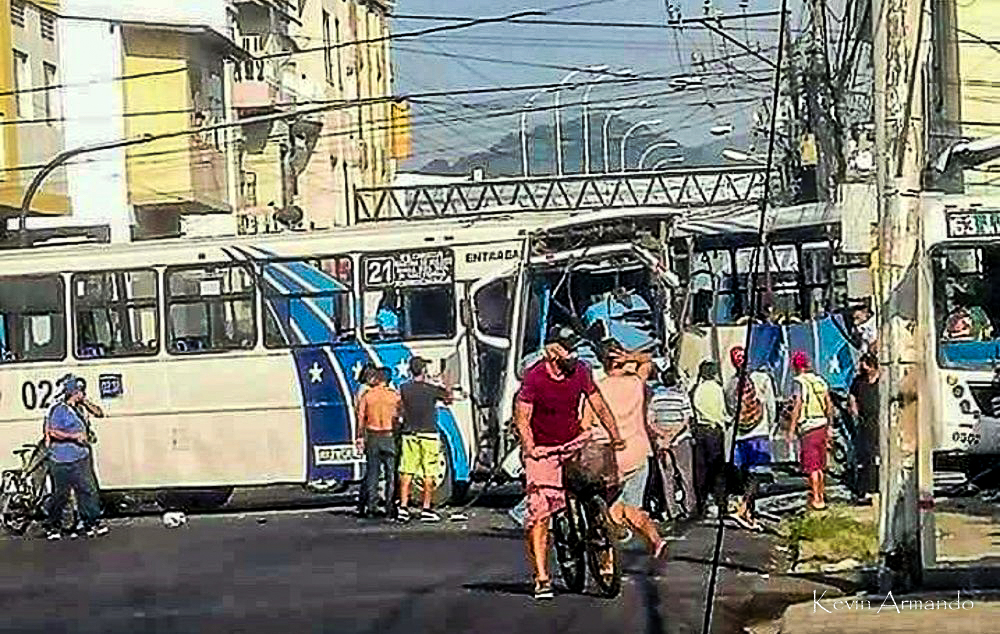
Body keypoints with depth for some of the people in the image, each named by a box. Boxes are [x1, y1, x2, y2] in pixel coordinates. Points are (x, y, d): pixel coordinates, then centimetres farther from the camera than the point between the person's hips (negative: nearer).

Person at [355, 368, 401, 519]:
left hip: (372, 437, 2)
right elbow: (399, 418, -3)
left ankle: (369, 508, 5)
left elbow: (361, 418, 1)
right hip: (389, 437, -2)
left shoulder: (366, 395, 1)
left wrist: (360, 438, 5)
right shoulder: (394, 395, -4)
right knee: (391, 474, 3)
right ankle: (390, 508, 0)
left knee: (372, 473, 8)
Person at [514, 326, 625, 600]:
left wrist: (615, 436, -5)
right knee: (539, 512, -12)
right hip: (543, 450, -4)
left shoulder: (580, 371, -4)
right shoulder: (534, 377, -16)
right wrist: (530, 448, -28)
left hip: (575, 443, 4)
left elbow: (599, 406, 5)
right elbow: (521, 419, -14)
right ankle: (541, 578, -7)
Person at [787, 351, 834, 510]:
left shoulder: (799, 381, -10)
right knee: (820, 464, 18)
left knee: (812, 466, -1)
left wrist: (792, 428, -12)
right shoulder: (820, 379, 9)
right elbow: (829, 404, 12)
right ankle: (821, 493, 27)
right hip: (822, 425, 6)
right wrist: (829, 426, 20)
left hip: (808, 427, -6)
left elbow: (798, 405, -17)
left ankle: (817, 499, 1)